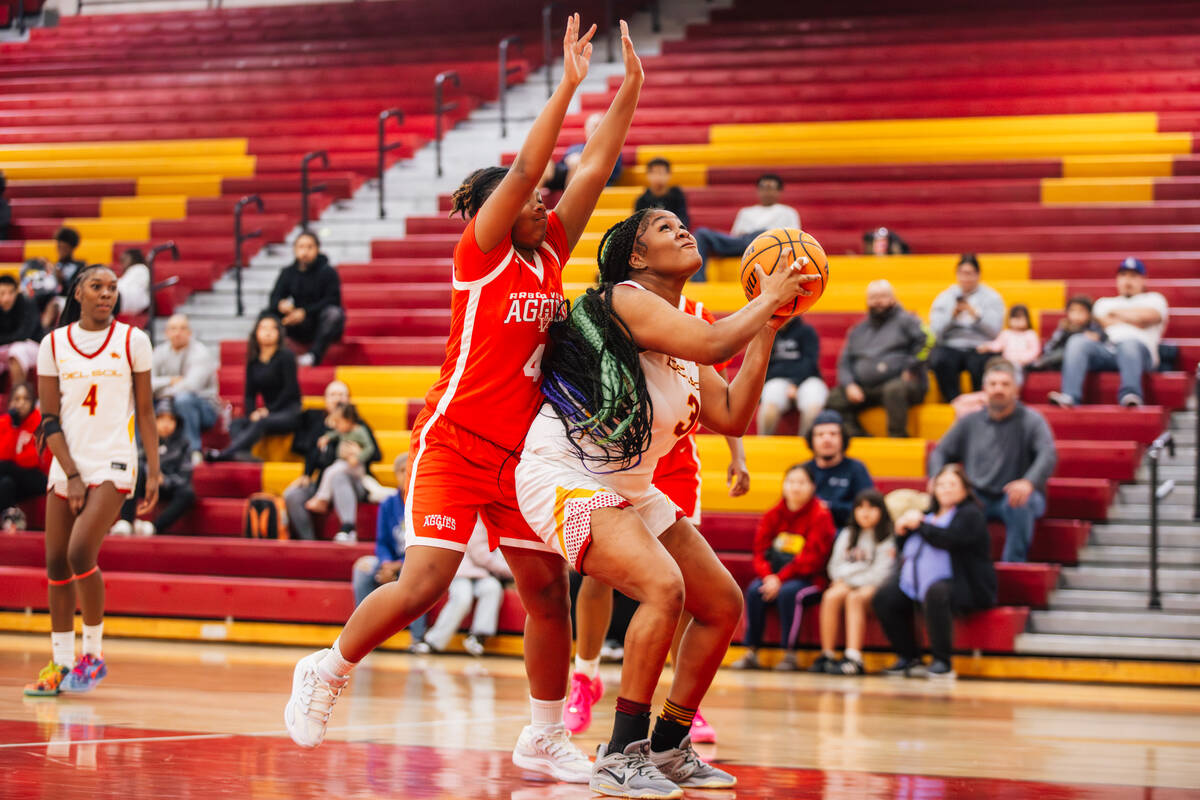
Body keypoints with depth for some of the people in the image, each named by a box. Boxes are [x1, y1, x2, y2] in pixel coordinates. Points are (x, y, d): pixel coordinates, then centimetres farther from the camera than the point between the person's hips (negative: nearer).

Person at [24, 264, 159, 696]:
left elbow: (145, 411, 4)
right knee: (56, 564, 2)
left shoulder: (132, 340, 0)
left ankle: (94, 653, -2)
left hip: (113, 462, -3)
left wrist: (154, 472, -2)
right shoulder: (53, 344, 4)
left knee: (80, 552, -18)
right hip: (66, 465, 3)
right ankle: (61, 662, 13)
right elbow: (50, 418, 2)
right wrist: (71, 475, -6)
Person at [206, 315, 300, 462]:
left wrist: (269, 410, -13)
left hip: (290, 413, -6)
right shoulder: (253, 361, 14)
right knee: (237, 424, -20)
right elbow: (250, 393, 13)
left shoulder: (285, 356, -1)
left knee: (260, 423, -34)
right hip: (268, 413, 6)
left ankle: (225, 454, -53)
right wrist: (251, 413, -7)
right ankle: (243, 454, -50)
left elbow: (290, 389, -8)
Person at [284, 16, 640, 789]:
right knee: (423, 584, -15)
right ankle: (328, 670, 8)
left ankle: (545, 738, 16)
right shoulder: (479, 255, -7)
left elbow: (594, 170, 9)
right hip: (455, 442, -6)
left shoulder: (550, 256, 9)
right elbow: (523, 171, -18)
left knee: (548, 589, 4)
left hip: (521, 450, 6)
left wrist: (630, 89, 5)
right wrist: (568, 85, -19)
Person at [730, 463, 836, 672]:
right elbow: (760, 549, 4)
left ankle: (790, 654, -26)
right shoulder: (774, 515, 7)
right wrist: (768, 576, -16)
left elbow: (811, 557, -14)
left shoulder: (820, 515, -7)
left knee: (788, 591, -34)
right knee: (754, 590, -23)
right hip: (774, 575, 5)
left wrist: (781, 579, -21)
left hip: (808, 578, -5)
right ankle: (751, 653, -20)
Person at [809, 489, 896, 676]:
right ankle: (826, 654, -29)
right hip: (846, 583, 5)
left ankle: (853, 658, -47)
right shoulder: (847, 535, 19)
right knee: (831, 596, -28)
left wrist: (849, 582, -9)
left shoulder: (887, 539, 0)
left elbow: (880, 573, -9)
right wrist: (841, 579, -6)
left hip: (870, 585, -5)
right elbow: (836, 564, 16)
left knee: (854, 597, -36)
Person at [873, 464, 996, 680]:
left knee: (935, 592, -39)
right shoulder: (931, 514, 23)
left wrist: (919, 525, -8)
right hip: (917, 585, 8)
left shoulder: (970, 514, -2)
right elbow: (907, 549, 25)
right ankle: (909, 659, -1)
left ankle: (942, 662, -32)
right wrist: (903, 530, 4)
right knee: (884, 598, -9)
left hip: (962, 587, -8)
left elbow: (948, 538, -21)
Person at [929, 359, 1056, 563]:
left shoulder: (1031, 420, -1)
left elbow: (1048, 455, -17)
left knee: (1020, 503, -38)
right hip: (978, 498, 3)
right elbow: (941, 453, 16)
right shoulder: (969, 422, 13)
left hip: (1012, 496, -3)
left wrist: (1029, 482, -39)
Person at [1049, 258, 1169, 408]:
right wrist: (1134, 319, 8)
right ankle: (1070, 397, -47)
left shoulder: (1154, 299, 28)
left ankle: (1130, 395, -61)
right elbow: (1103, 322, 12)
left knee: (1129, 344, -40)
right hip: (1104, 349, 3)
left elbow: (1147, 316, 4)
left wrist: (1116, 313, 17)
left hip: (1140, 351, -3)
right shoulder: (1105, 302, 35)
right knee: (1077, 342, -29)